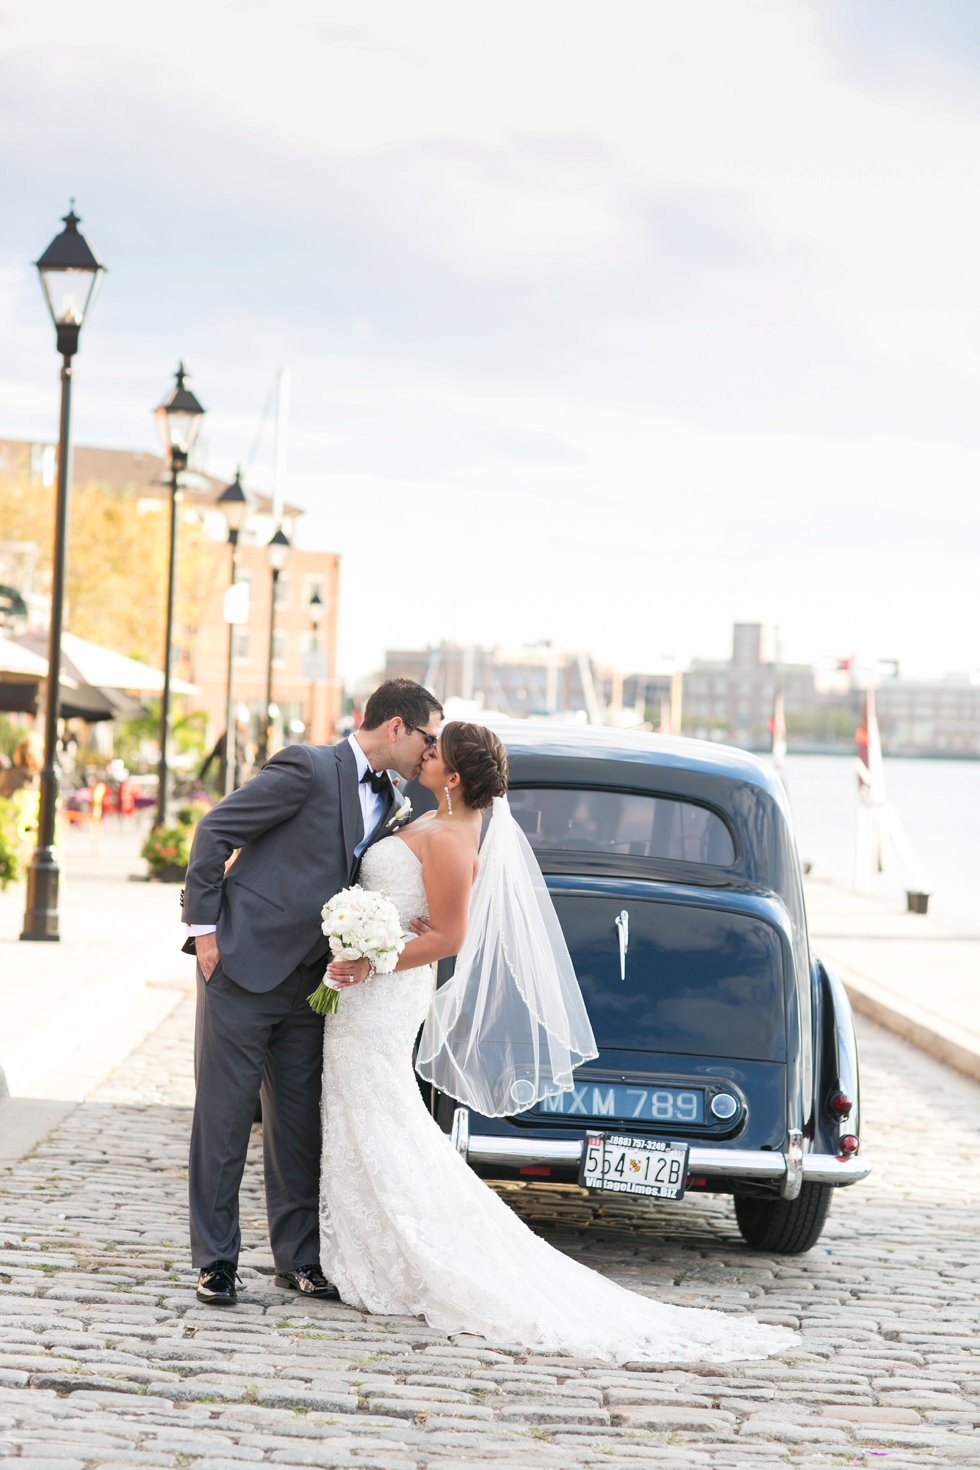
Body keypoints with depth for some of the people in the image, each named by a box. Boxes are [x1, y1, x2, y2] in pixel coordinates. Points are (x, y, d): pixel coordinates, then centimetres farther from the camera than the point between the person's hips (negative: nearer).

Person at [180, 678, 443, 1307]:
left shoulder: (391, 806, 10)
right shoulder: (308, 768, -13)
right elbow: (214, 831, -11)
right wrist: (204, 927, -12)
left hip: (308, 983, 7)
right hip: (244, 966, -7)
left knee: (299, 1123, 10)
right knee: (224, 1116, 0)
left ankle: (299, 1257, 19)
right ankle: (216, 1260, 8)